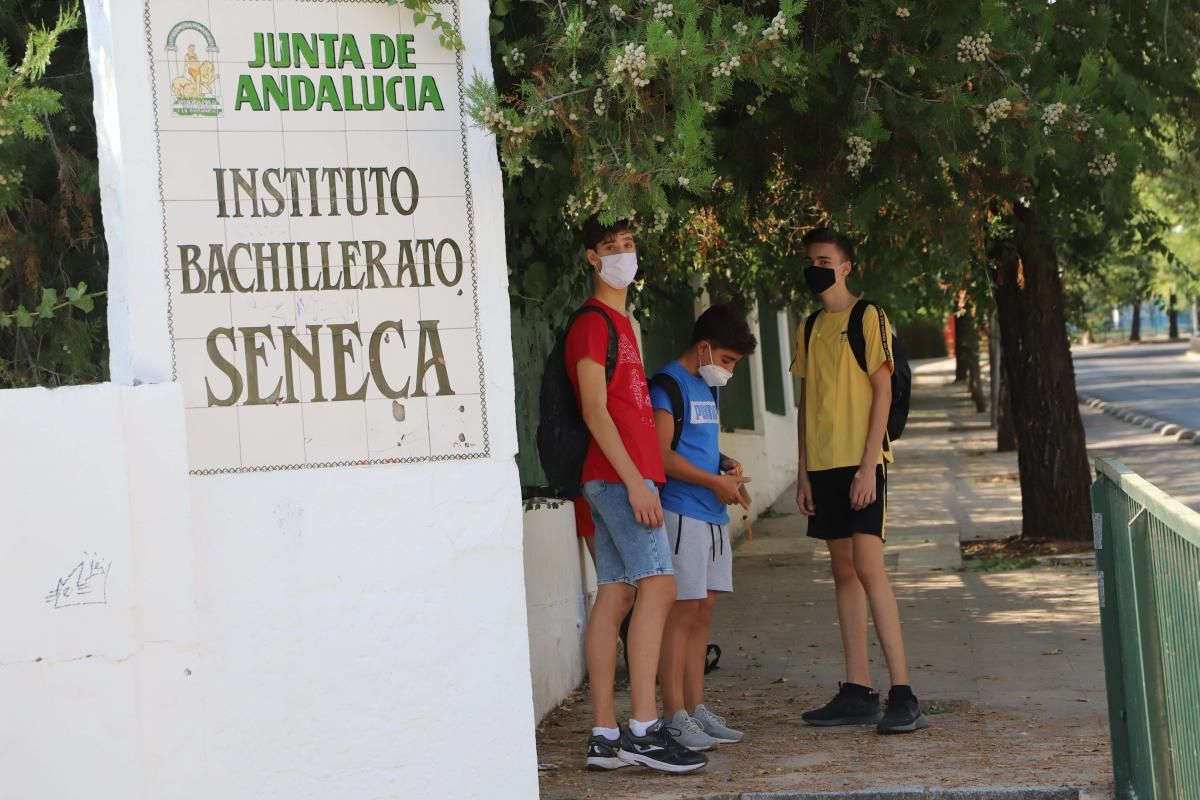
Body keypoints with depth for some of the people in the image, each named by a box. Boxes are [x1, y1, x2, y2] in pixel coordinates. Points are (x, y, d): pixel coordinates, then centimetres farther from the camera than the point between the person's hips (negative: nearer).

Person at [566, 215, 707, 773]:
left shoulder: (619, 323, 21)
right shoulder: (593, 323, -8)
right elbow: (595, 410, -15)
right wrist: (635, 480, -20)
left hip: (620, 477, 9)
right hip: (619, 475, -9)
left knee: (614, 595, 6)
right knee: (657, 585, -15)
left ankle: (605, 735, 6)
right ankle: (644, 730, -18)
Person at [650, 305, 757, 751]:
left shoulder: (708, 388, 20)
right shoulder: (668, 385, -9)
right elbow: (662, 454, -17)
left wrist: (725, 465, 10)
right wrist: (715, 481, -14)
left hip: (712, 515, 9)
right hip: (681, 512, -9)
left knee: (703, 613, 10)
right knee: (681, 612, -9)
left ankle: (696, 709, 14)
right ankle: (675, 717, -7)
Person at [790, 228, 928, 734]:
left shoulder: (868, 318, -4)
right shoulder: (810, 328, 16)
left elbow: (882, 392, -9)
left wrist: (868, 465, -15)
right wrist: (804, 472, 12)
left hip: (861, 463, -7)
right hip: (823, 465, 7)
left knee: (868, 568, -14)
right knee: (843, 572, 7)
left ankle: (902, 696, -16)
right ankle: (857, 692, 10)